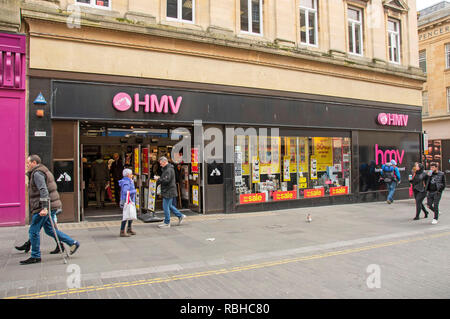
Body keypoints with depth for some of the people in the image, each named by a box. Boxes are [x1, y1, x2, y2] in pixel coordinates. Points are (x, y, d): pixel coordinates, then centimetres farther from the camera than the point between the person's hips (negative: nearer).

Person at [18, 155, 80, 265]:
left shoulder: (37, 173, -12)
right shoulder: (43, 171, 21)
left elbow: (44, 191, -24)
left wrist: (44, 208, -29)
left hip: (42, 208, -10)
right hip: (51, 206, 10)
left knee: (33, 231, -1)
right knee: (49, 230, 15)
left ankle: (35, 256, 9)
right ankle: (73, 243, 13)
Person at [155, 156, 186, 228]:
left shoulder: (169, 170, -18)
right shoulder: (166, 169, 16)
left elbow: (166, 180, -27)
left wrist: (158, 179, -15)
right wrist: (159, 178, 8)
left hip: (168, 191, -10)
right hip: (168, 191, 10)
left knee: (166, 207, -3)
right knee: (169, 206, 18)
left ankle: (167, 223, 7)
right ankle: (180, 216, 25)